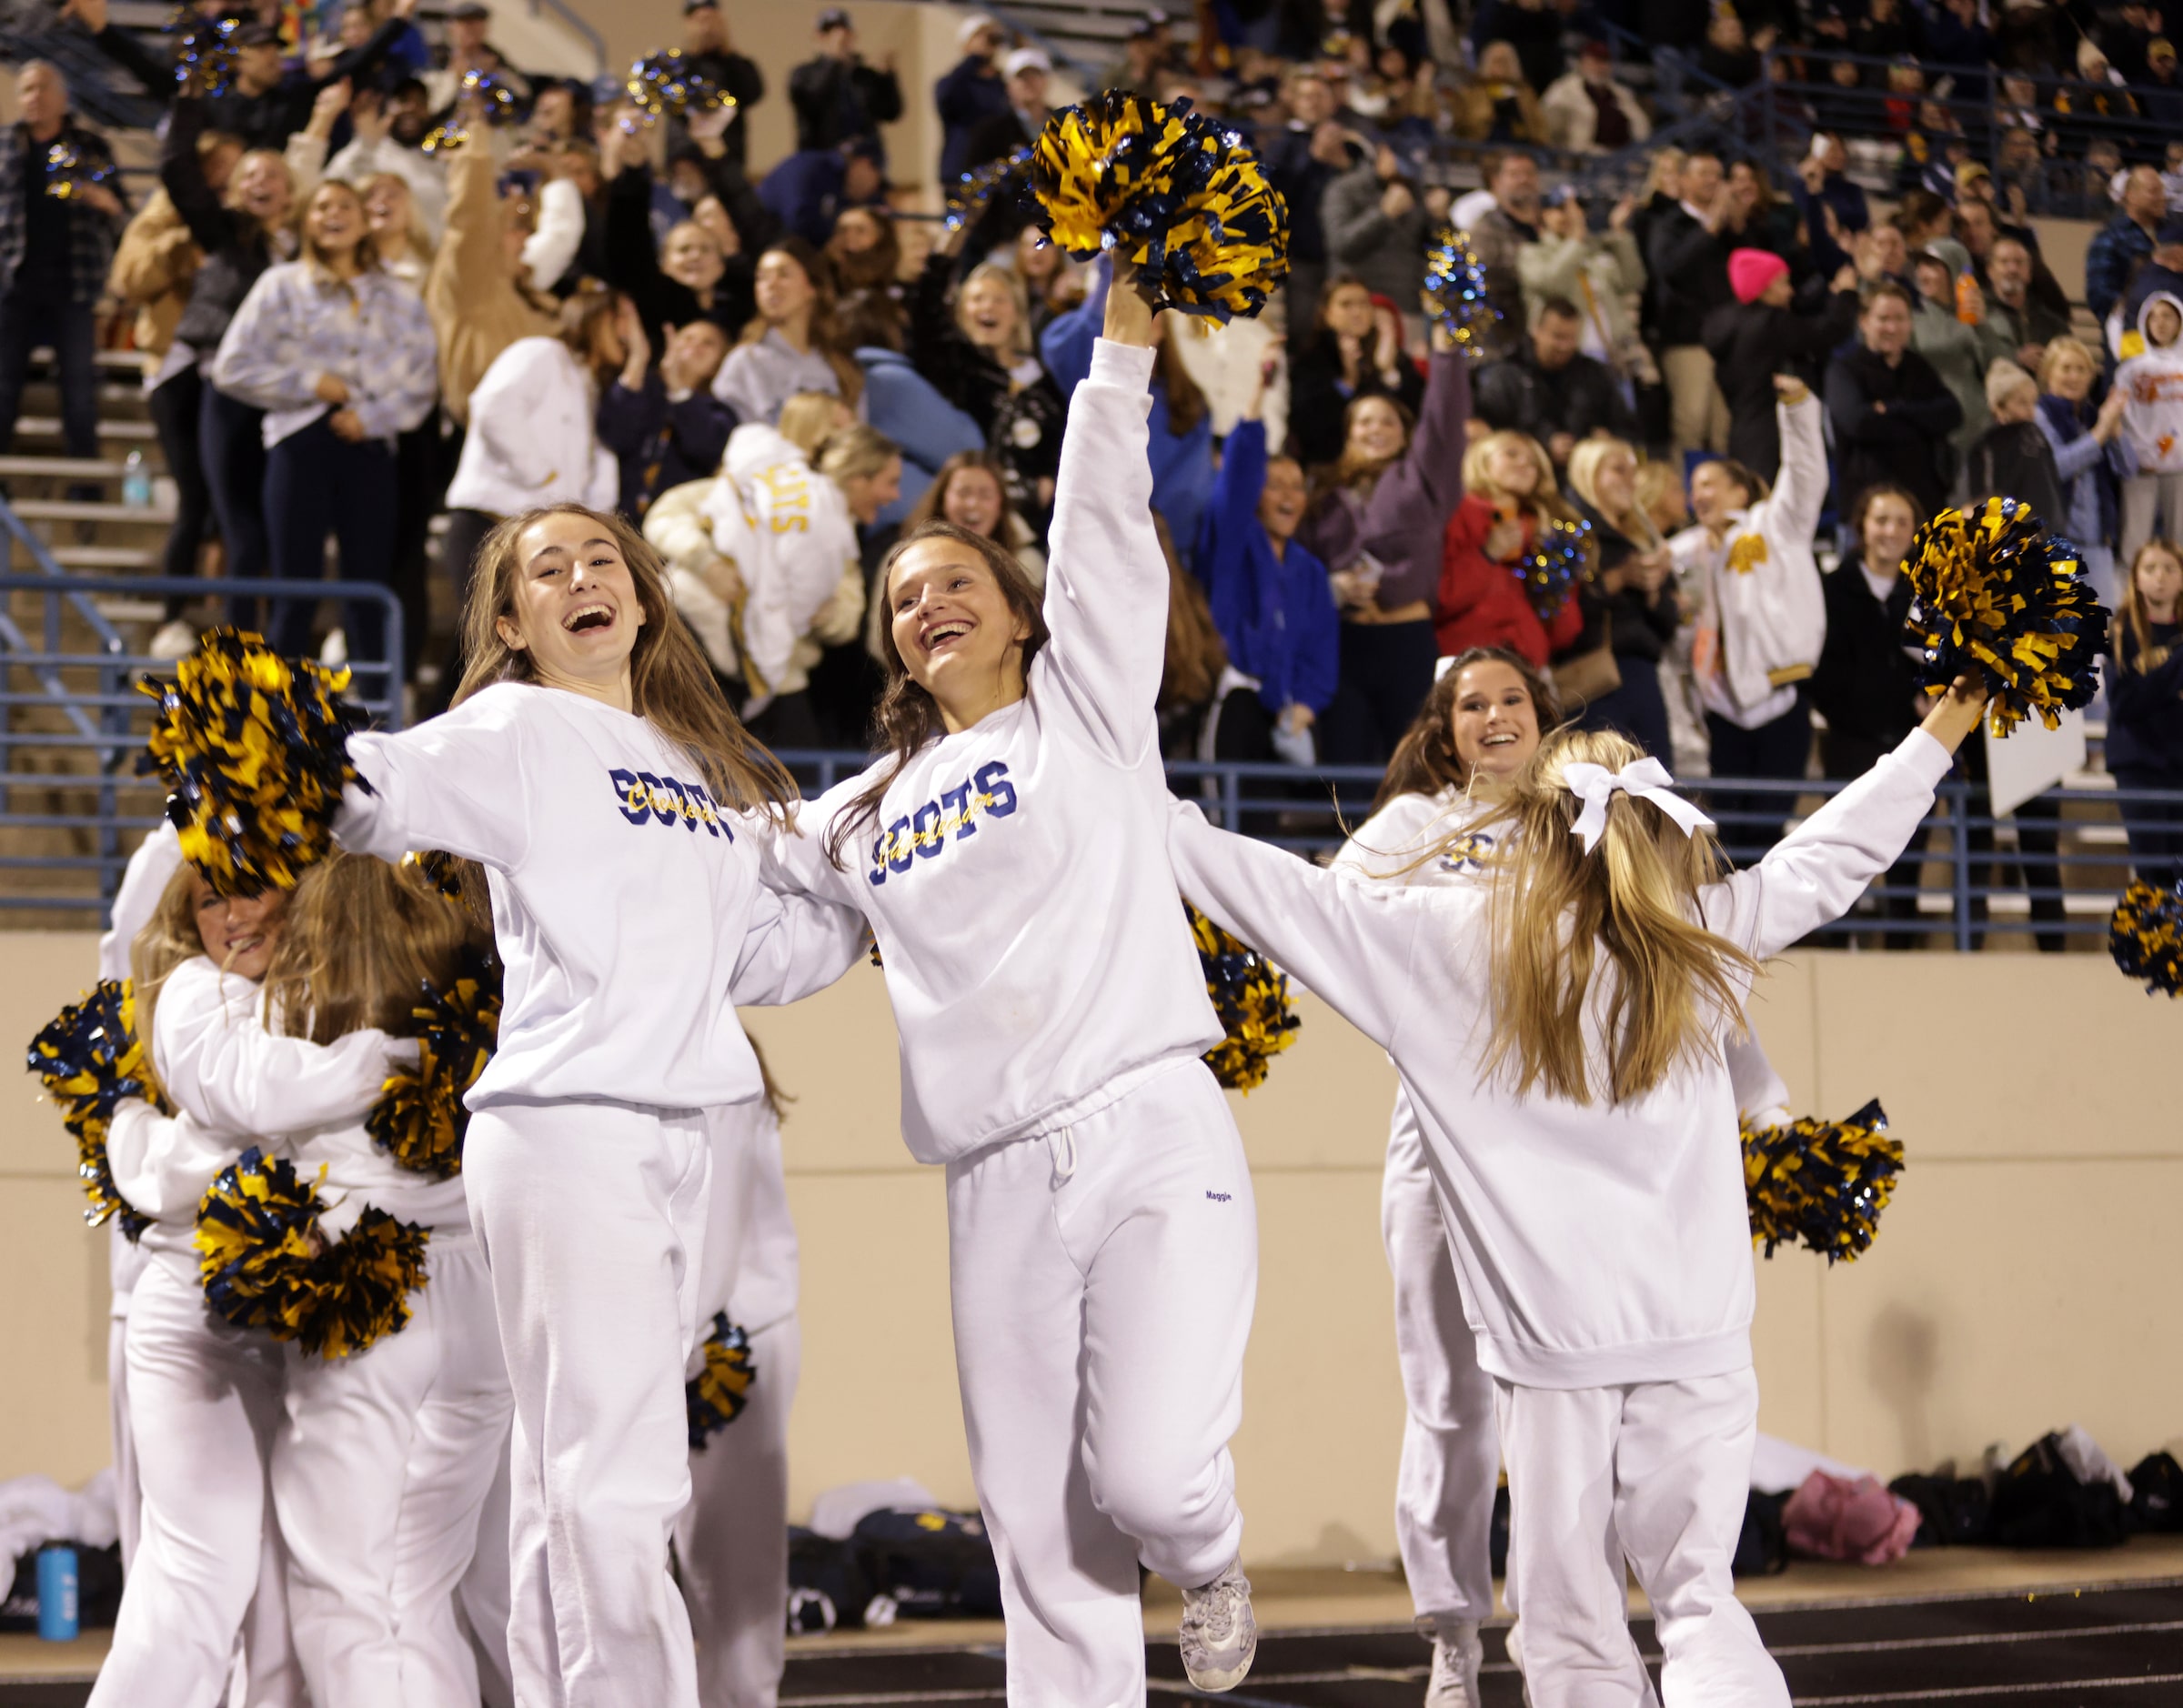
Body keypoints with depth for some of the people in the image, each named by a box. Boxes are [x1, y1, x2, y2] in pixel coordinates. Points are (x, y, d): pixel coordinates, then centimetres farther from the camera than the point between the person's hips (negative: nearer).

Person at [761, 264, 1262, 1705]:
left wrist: (1124, 344, -7)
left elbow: (1106, 530, 0)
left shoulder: (1086, 709, 10)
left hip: (1152, 1133, -4)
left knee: (1149, 1474, -17)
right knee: (1044, 1534, 3)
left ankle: (1208, 1560, 18)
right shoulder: (869, 814, 21)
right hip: (1001, 1181, 4)